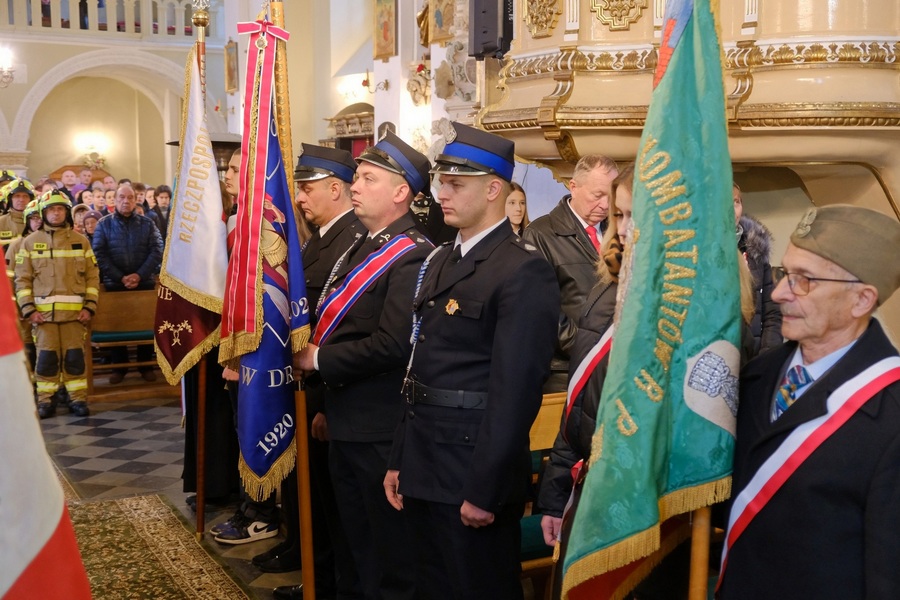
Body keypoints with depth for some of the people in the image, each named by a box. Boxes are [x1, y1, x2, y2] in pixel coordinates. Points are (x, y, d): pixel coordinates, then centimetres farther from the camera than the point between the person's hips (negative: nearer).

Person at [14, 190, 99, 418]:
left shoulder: (80, 241, 9)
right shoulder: (30, 242, 8)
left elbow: (92, 276, 8)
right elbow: (22, 278, 5)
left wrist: (89, 306, -1)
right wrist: (28, 309, -4)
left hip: (75, 311, 0)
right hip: (43, 311, 0)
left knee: (74, 356, 1)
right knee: (46, 357, 0)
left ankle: (78, 399, 9)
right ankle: (45, 400, 9)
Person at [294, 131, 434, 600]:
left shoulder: (412, 257, -18)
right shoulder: (362, 246, 12)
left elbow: (392, 345, -27)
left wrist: (319, 360, -16)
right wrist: (328, 404, 14)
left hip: (381, 431, -9)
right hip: (345, 422, 9)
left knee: (389, 547, 6)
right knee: (356, 539, 22)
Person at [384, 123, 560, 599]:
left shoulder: (525, 271, -15)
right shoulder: (440, 263, 12)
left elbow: (515, 390, -19)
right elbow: (420, 367, 12)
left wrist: (485, 490, -19)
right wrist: (400, 460, 12)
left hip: (472, 473, -8)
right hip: (423, 470, 8)